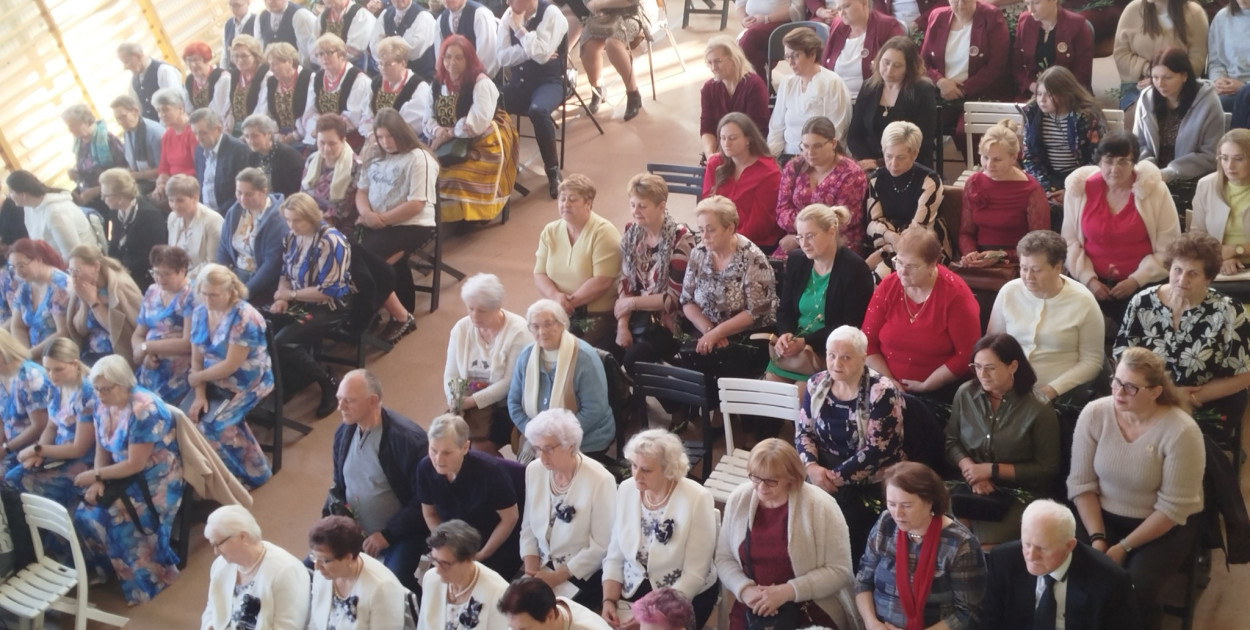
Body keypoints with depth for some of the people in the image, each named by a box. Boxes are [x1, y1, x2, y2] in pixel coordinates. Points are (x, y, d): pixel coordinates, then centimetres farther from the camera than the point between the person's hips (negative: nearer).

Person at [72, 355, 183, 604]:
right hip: (124, 477, 8)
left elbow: (135, 464, -23)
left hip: (155, 480, -8)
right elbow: (101, 449, 5)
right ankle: (103, 570, 11)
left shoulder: (144, 409, -26)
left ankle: (146, 581, -4)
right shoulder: (103, 404, -2)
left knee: (116, 520, -23)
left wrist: (95, 475, -15)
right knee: (84, 515, -10)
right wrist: (98, 481, -12)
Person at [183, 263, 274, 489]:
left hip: (247, 384, -6)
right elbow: (197, 358, -1)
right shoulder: (200, 312, 0)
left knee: (214, 424, -23)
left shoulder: (244, 317, -22)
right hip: (214, 381, 6)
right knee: (184, 415, -15)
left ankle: (253, 473, -3)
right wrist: (199, 394, -13)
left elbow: (230, 365, -22)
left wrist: (198, 377, -10)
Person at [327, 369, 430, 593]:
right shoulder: (343, 432, 1)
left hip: (400, 534, -7)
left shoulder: (409, 439, -20)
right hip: (353, 531, 7)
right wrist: (332, 516, -3)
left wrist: (387, 534, -18)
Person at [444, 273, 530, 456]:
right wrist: (455, 400, -17)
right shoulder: (461, 329, 2)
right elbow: (451, 374, 3)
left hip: (504, 406, -5)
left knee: (480, 445, -25)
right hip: (468, 405, 5)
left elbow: (510, 381, -18)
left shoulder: (518, 331, -14)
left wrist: (473, 401, -22)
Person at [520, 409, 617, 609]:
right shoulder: (534, 470, 1)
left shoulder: (600, 481, -17)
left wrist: (558, 576, -15)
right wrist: (532, 571, -6)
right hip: (544, 569, 5)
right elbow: (528, 527, 7)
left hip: (585, 575, -5)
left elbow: (601, 546, -16)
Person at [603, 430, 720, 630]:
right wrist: (609, 600, -13)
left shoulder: (696, 499, -18)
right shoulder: (626, 490, -3)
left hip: (687, 596, -4)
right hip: (633, 591, 4)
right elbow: (615, 557, 2)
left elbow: (694, 575, -18)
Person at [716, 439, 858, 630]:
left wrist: (787, 592, -18)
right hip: (751, 610, 3)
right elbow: (723, 559, 7)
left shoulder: (820, 506, -12)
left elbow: (839, 570, -10)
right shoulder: (739, 499, 0)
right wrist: (745, 589, -12)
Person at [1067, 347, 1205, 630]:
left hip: (1166, 525, -3)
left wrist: (1123, 547, -20)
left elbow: (1173, 508, -18)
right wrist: (1097, 538, -17)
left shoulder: (1181, 432, -21)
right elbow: (1082, 483, -7)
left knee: (1137, 585, -26)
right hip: (1103, 515, 3)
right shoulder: (1094, 414, -12)